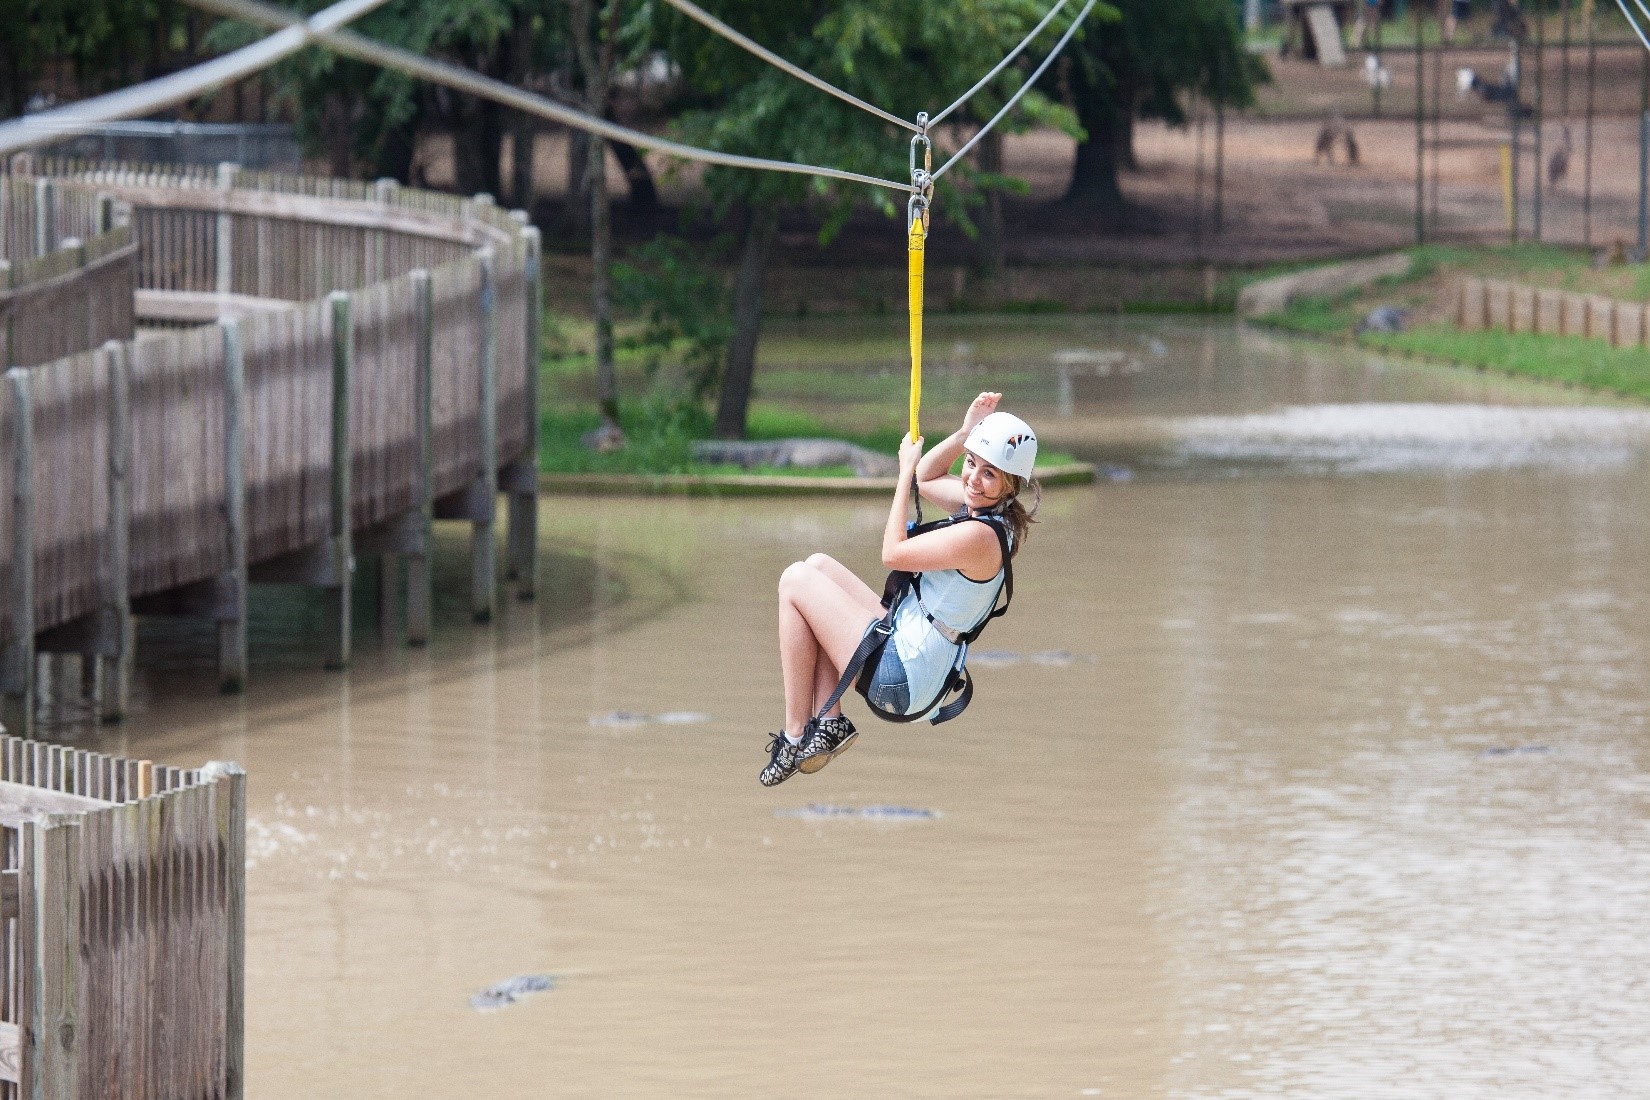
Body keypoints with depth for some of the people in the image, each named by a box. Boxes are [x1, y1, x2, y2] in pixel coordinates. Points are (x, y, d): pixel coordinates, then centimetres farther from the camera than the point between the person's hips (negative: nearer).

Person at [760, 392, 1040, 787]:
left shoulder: (979, 536, -26)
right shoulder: (985, 505, 3)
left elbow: (893, 553, -15)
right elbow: (928, 478, 22)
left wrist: (906, 469, -6)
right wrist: (965, 433, 4)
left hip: (900, 677, -10)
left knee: (796, 580, -1)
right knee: (817, 565, 18)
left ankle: (795, 736, 3)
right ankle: (829, 722, 10)